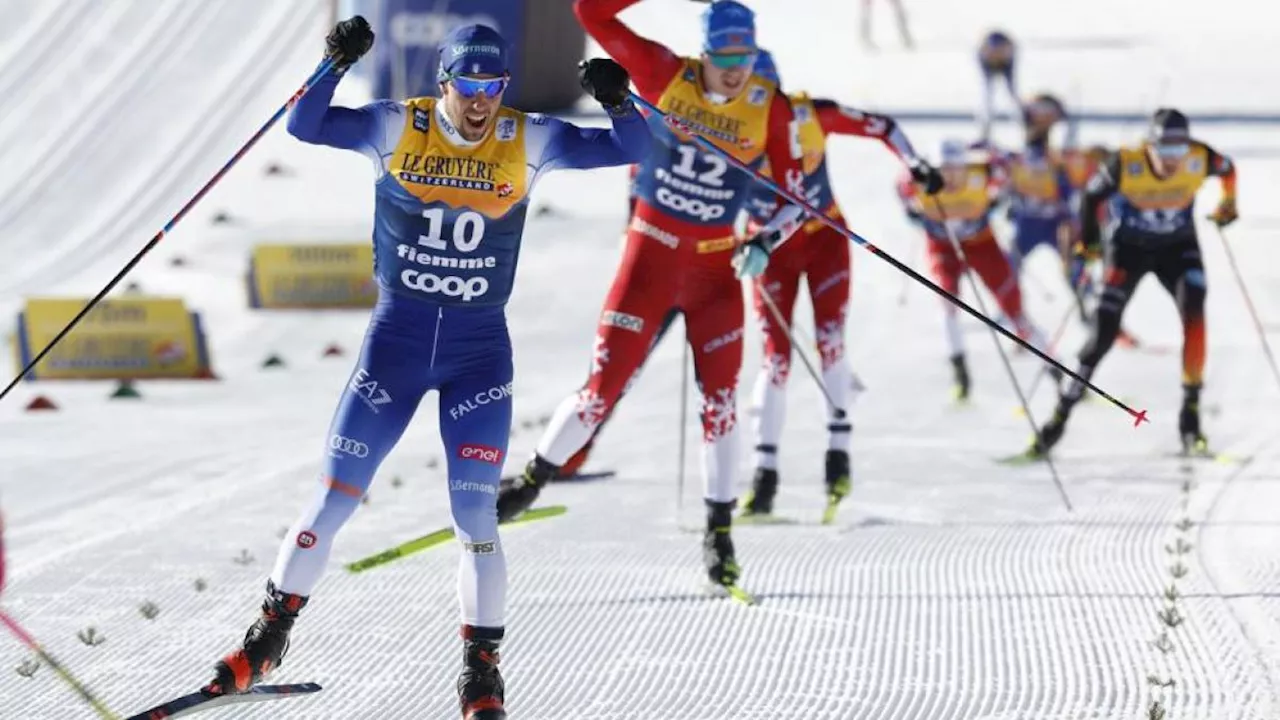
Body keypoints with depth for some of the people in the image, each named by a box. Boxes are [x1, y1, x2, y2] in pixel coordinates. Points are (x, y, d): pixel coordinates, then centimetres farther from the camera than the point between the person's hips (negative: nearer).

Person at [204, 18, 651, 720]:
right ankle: (272, 630, 14)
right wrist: (336, 65, -24)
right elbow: (305, 126, -9)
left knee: (474, 514, -6)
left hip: (479, 348, 0)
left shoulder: (527, 141, -2)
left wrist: (617, 101, -22)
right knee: (336, 494, 0)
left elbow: (629, 149, -2)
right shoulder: (398, 128, -4)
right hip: (397, 334, 0)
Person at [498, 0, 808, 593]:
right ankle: (532, 480, 19)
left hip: (716, 271, 1)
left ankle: (719, 530, 12)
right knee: (602, 391, -4)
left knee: (720, 398, -3)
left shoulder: (769, 109, -7)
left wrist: (765, 241, -19)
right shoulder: (665, 77, -10)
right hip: (650, 257, -1)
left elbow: (793, 194, -1)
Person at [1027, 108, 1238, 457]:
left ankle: (1191, 412, -12)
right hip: (1129, 247, -1)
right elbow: (1092, 193, -8)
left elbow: (1227, 168, 2)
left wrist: (1228, 203, 18)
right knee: (1104, 334, -8)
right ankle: (1061, 415, 6)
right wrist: (1088, 238, -2)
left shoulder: (1200, 160, -23)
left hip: (1177, 247, 1)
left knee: (1194, 316, -23)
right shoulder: (1125, 164, -28)